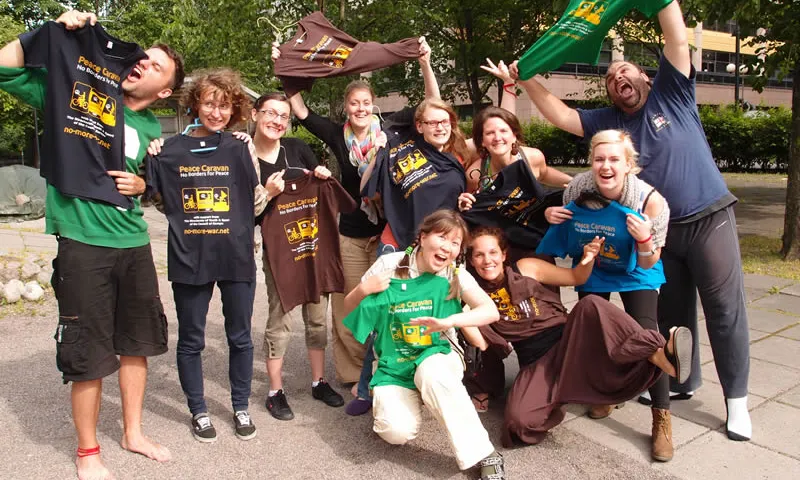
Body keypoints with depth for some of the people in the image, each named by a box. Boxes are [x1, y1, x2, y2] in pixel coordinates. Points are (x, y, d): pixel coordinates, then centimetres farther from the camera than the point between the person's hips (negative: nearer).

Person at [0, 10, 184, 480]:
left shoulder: (152, 129, 9)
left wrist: (140, 185, -1)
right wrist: (56, 29, -13)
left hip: (134, 244, 5)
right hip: (84, 246, -5)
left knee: (136, 342, 15)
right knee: (89, 354, 2)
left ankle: (133, 432, 34)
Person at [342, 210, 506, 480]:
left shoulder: (456, 274, -9)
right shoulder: (389, 265, -11)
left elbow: (491, 311, -21)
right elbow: (348, 309, 0)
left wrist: (448, 321, -35)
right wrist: (363, 290, -23)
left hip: (435, 356, 0)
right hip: (394, 366, 0)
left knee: (433, 374, -37)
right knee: (398, 432, -25)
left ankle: (485, 456, -22)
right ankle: (388, 403, 14)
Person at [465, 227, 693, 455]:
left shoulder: (526, 268, 1)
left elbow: (576, 278, 8)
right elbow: (481, 342, -6)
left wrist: (587, 261, -14)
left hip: (570, 342, 0)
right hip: (538, 364, 0)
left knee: (591, 305, -32)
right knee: (518, 419, -30)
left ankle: (660, 355, -44)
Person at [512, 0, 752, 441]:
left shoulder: (671, 94, -2)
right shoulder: (608, 121, 6)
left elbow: (677, 39, -13)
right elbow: (560, 115, -1)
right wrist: (526, 80, -8)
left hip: (710, 219, -4)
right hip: (660, 231, 4)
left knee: (724, 311, 1)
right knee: (671, 311, 14)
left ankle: (736, 399, 13)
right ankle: (682, 381, 33)